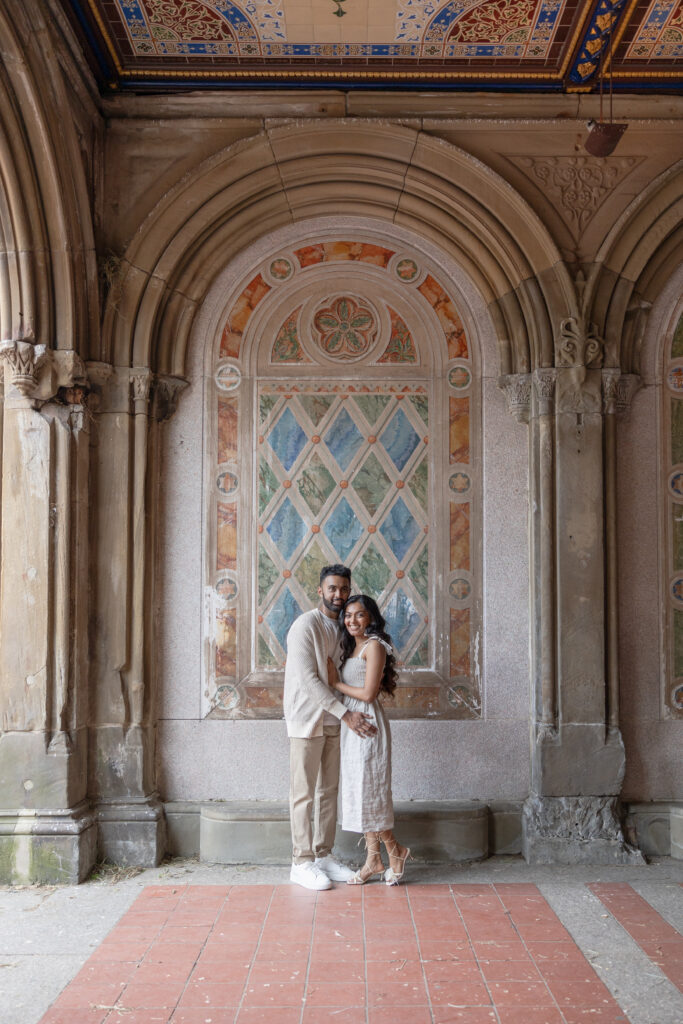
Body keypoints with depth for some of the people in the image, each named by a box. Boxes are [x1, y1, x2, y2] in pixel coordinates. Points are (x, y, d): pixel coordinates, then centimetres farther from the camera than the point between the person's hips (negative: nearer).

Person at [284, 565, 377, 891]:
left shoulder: (341, 628, 11)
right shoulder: (306, 625, -13)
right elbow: (308, 679, -20)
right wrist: (346, 714, -22)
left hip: (333, 720, 7)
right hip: (307, 719, -7)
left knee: (329, 791, 11)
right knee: (303, 794, -1)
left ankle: (324, 855, 20)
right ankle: (302, 863, 6)